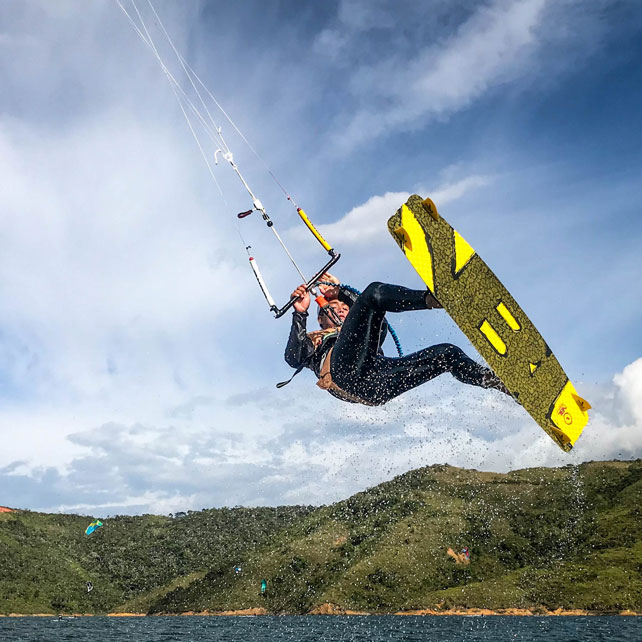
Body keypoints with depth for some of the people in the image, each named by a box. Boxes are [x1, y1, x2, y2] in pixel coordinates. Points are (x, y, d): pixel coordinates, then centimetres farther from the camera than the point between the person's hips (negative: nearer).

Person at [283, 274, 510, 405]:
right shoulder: (312, 341, 39)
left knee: (450, 353, -2)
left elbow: (380, 325, 22)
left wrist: (341, 292, 24)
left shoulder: (362, 338, 47)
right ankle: (432, 298, -40)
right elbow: (293, 358, 14)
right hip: (344, 369, -4)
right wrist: (300, 315, 7)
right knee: (374, 291, -15)